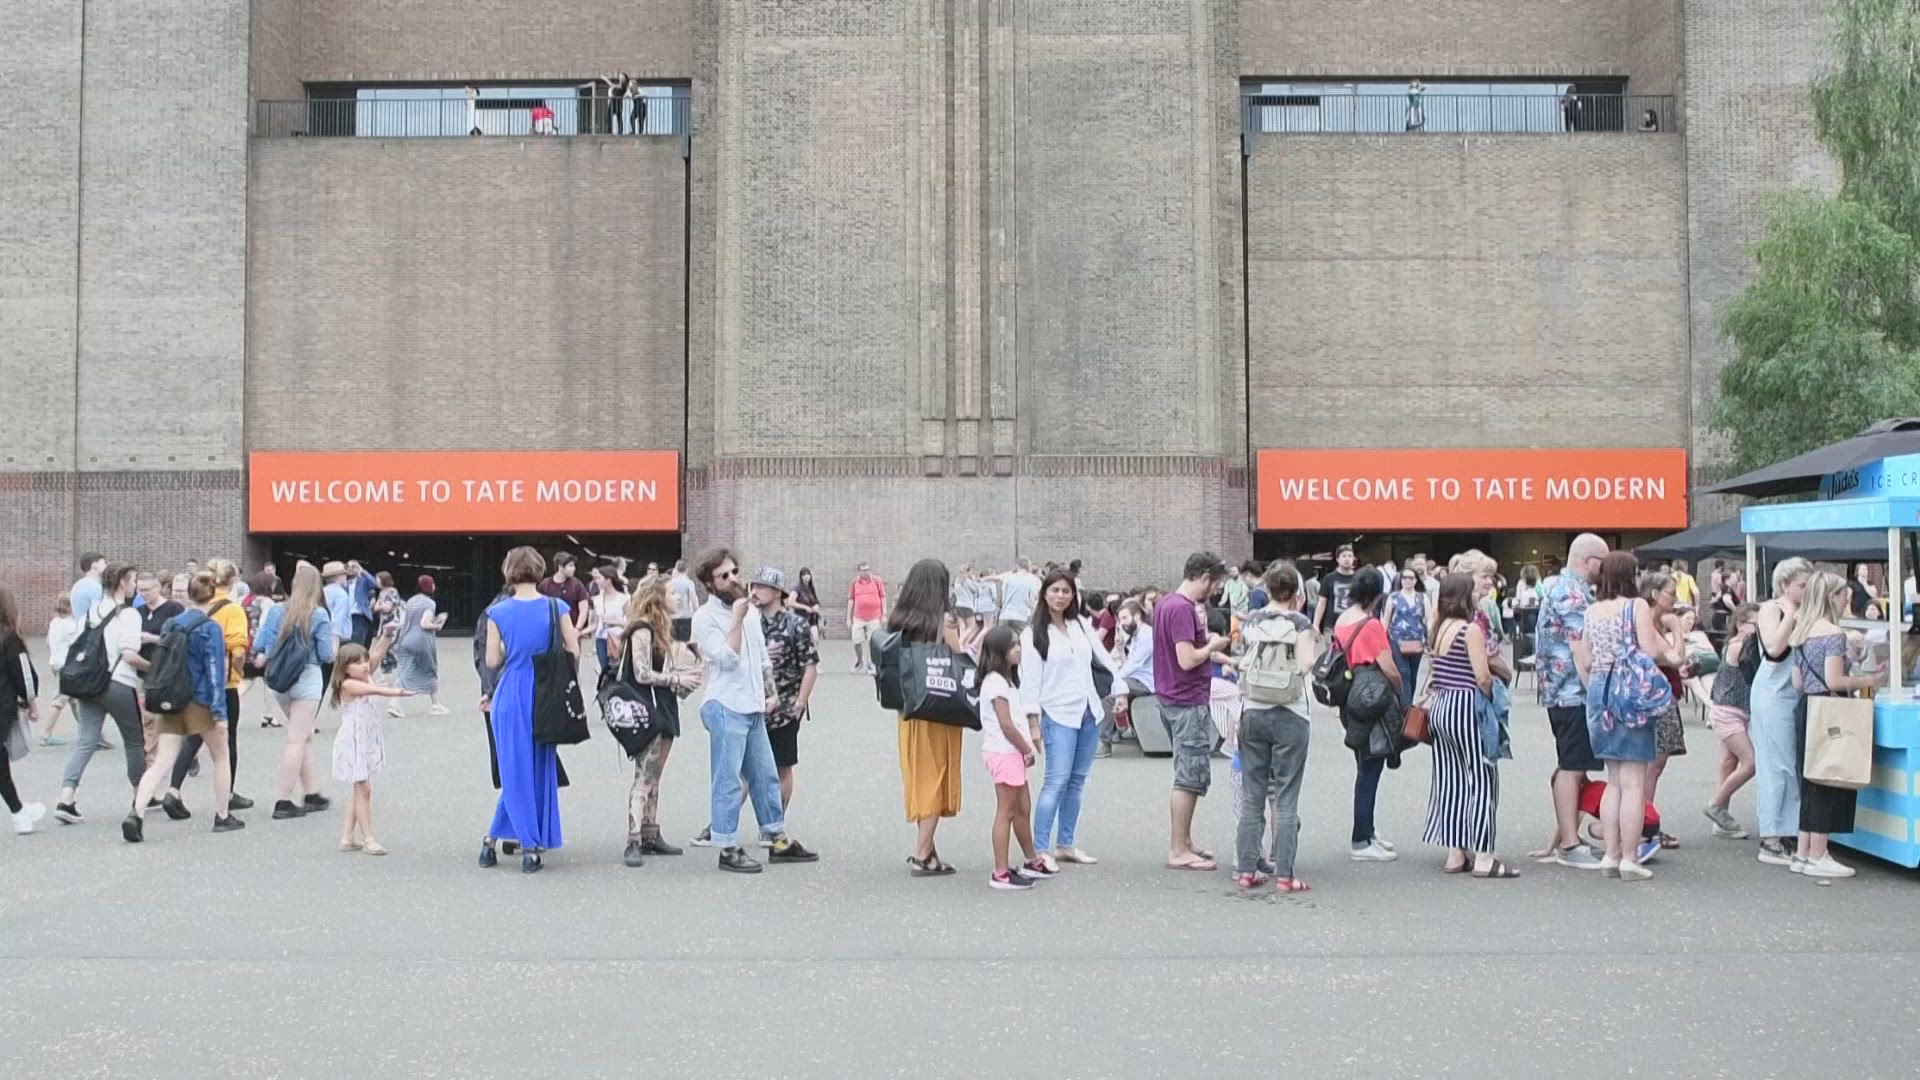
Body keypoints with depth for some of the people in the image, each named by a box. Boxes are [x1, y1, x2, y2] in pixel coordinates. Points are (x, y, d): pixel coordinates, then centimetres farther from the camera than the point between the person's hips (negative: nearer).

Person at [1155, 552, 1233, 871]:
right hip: (1189, 702, -10)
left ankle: (1184, 843, 24)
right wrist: (1213, 645, -9)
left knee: (1188, 775, 17)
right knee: (1190, 777, -4)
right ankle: (1178, 851, 0)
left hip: (1174, 700, 10)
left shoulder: (1166, 603, 12)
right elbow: (1187, 659, -24)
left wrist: (1211, 648, 13)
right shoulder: (1183, 609, -19)